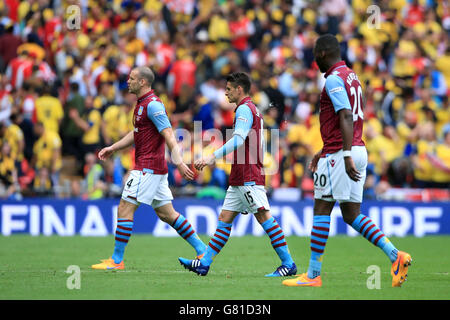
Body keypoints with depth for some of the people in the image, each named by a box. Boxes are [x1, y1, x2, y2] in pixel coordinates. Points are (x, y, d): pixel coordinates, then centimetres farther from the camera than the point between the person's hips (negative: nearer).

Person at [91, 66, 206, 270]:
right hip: (155, 168, 10)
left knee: (125, 208, -7)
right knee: (166, 213, 12)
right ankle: (201, 250, 15)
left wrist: (179, 163, -30)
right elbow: (136, 133, 29)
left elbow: (168, 135, -23)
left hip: (148, 168, -10)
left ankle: (116, 260, -2)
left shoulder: (152, 104, -15)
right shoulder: (142, 103, 15)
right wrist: (113, 148, 25)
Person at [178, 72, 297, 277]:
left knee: (264, 217, -10)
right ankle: (204, 264, 7)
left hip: (248, 178, -11)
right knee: (224, 219, 7)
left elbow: (238, 140, -24)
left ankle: (288, 264, -10)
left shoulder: (245, 109, -10)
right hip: (239, 179, 11)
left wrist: (213, 157, -29)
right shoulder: (251, 109, 21)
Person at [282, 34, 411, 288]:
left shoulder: (334, 79, -11)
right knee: (352, 214, 8)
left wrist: (346, 155, -29)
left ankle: (313, 275, 1)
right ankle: (396, 255, -6)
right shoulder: (351, 77, 19)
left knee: (321, 211, -2)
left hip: (340, 153, -9)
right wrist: (323, 152, 30)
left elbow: (346, 117, -22)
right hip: (359, 151, 9)